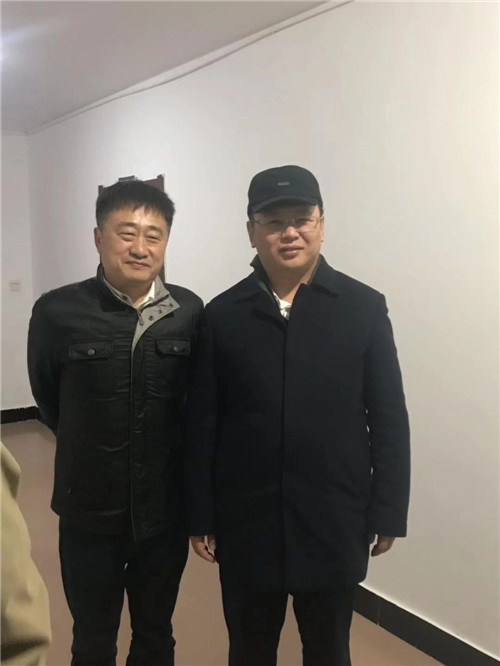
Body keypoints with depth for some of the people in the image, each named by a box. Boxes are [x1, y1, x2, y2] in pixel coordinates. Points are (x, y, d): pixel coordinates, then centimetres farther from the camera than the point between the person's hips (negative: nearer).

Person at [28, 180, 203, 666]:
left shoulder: (190, 312, -9)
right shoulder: (58, 312, -12)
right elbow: (47, 399, 3)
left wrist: (167, 450, 7)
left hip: (167, 510, 2)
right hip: (89, 512, -1)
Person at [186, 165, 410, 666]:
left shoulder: (364, 307, -4)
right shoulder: (222, 315, -2)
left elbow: (389, 419, -2)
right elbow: (202, 426, -1)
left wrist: (387, 512, -2)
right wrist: (200, 516, 1)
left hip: (335, 522, 0)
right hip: (246, 522, 1)